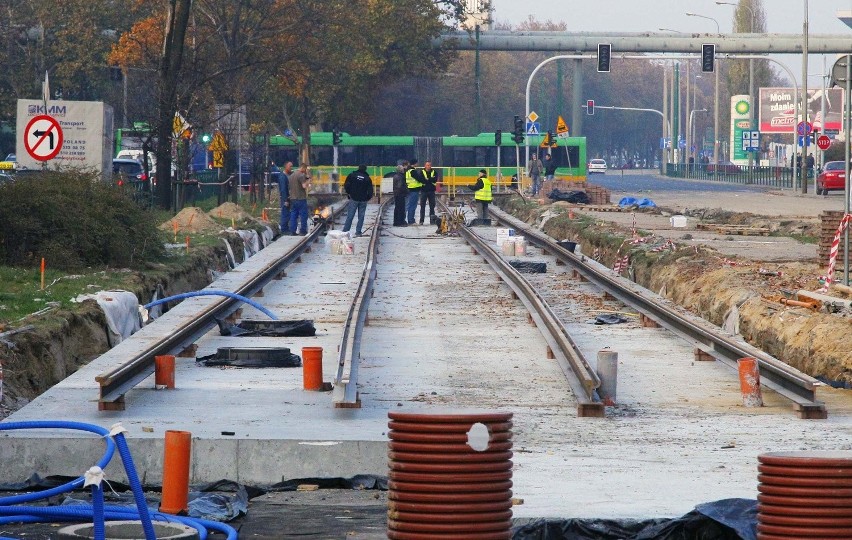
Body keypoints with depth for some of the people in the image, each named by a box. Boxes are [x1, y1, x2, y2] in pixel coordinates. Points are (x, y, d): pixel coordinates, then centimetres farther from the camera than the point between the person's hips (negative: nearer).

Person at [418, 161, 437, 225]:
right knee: (422, 206, -1)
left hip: (431, 191, 2)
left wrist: (427, 180, -17)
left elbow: (435, 179, -9)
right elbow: (421, 180, -13)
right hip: (424, 191, -2)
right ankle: (421, 220, 2)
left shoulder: (434, 172, 7)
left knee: (432, 205, 5)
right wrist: (431, 180, -16)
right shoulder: (422, 172, 2)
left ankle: (432, 219, 10)